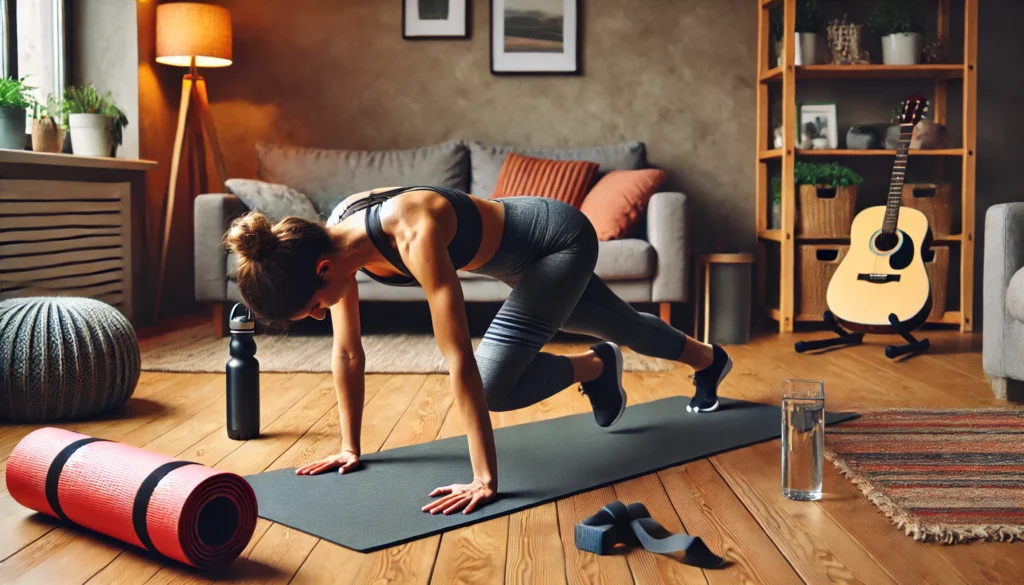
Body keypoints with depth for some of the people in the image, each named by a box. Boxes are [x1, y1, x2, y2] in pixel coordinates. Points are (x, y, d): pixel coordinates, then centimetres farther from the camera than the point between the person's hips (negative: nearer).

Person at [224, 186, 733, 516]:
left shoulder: (415, 236, -43)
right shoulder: (332, 241, -20)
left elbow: (461, 361, -44)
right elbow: (348, 353, -9)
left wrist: (485, 479, -43)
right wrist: (350, 448, -6)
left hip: (560, 240, -7)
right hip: (522, 258, 7)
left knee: (494, 385, -19)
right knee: (620, 324, 29)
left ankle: (594, 365, 11)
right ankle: (708, 359, 60)